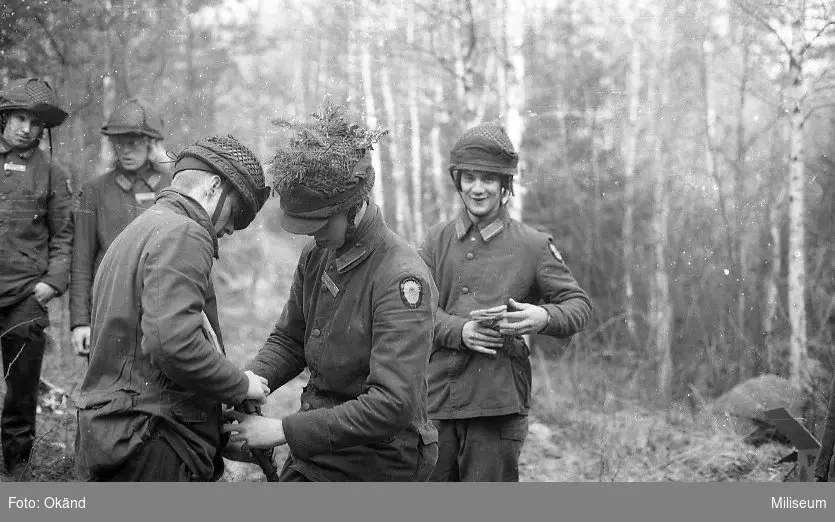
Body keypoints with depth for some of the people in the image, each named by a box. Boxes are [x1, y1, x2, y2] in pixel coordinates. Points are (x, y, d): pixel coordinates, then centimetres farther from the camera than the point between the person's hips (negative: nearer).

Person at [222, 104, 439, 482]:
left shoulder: (402, 280, -24)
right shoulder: (316, 255, 0)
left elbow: (393, 405, -29)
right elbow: (288, 340, 12)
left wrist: (285, 431, -27)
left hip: (373, 467, -6)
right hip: (310, 457, 6)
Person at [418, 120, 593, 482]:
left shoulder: (533, 246, 3)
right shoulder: (437, 240, 10)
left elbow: (579, 304, 4)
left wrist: (544, 317, -19)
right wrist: (459, 330, -18)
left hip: (498, 402, -3)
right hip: (436, 398, 3)